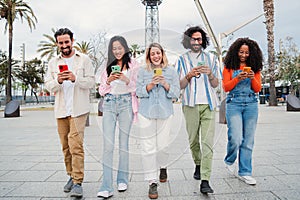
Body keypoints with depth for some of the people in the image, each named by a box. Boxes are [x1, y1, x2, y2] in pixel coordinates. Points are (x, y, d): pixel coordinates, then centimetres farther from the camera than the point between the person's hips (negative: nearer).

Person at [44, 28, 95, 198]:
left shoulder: (84, 59, 4)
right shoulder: (53, 63, 14)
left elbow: (91, 82, -3)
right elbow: (48, 86, 8)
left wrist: (75, 78, -19)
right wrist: (58, 81, -13)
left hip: (78, 109, -4)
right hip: (61, 109, 5)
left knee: (76, 145, -12)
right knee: (66, 146, 11)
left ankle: (78, 182, -6)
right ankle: (72, 176, 26)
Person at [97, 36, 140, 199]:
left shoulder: (133, 64, 7)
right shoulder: (108, 66, 15)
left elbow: (138, 87, 1)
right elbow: (101, 90, 13)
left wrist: (126, 80, -16)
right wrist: (108, 81, -6)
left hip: (126, 103, -2)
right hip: (109, 104, 2)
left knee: (123, 143, 3)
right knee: (108, 145, -6)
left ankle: (122, 180, 19)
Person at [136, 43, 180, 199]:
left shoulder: (171, 71, 7)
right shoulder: (143, 72, 6)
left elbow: (176, 94, 3)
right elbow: (139, 92, 2)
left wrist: (165, 84, -13)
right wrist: (151, 84, -13)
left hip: (165, 113, 1)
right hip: (146, 113, 0)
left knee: (162, 145, 6)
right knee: (148, 148, -2)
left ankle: (163, 167, 39)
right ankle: (152, 183, 10)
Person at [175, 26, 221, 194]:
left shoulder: (211, 58, 13)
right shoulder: (182, 59, 10)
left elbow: (216, 84, 10)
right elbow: (180, 85, 4)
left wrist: (210, 73, -10)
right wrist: (190, 75, -13)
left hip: (208, 104, 0)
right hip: (191, 104, 1)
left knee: (208, 142, -8)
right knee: (193, 140, 11)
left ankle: (205, 181, -6)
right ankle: (198, 164, 37)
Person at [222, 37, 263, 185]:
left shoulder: (254, 68, 13)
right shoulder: (229, 67, 6)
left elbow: (257, 89, 8)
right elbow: (226, 87, -1)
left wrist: (253, 78, -10)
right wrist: (238, 78, -16)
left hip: (251, 105, 3)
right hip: (234, 104, -3)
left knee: (248, 140, 3)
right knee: (235, 139, -11)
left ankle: (245, 173, 14)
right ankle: (229, 161, 20)